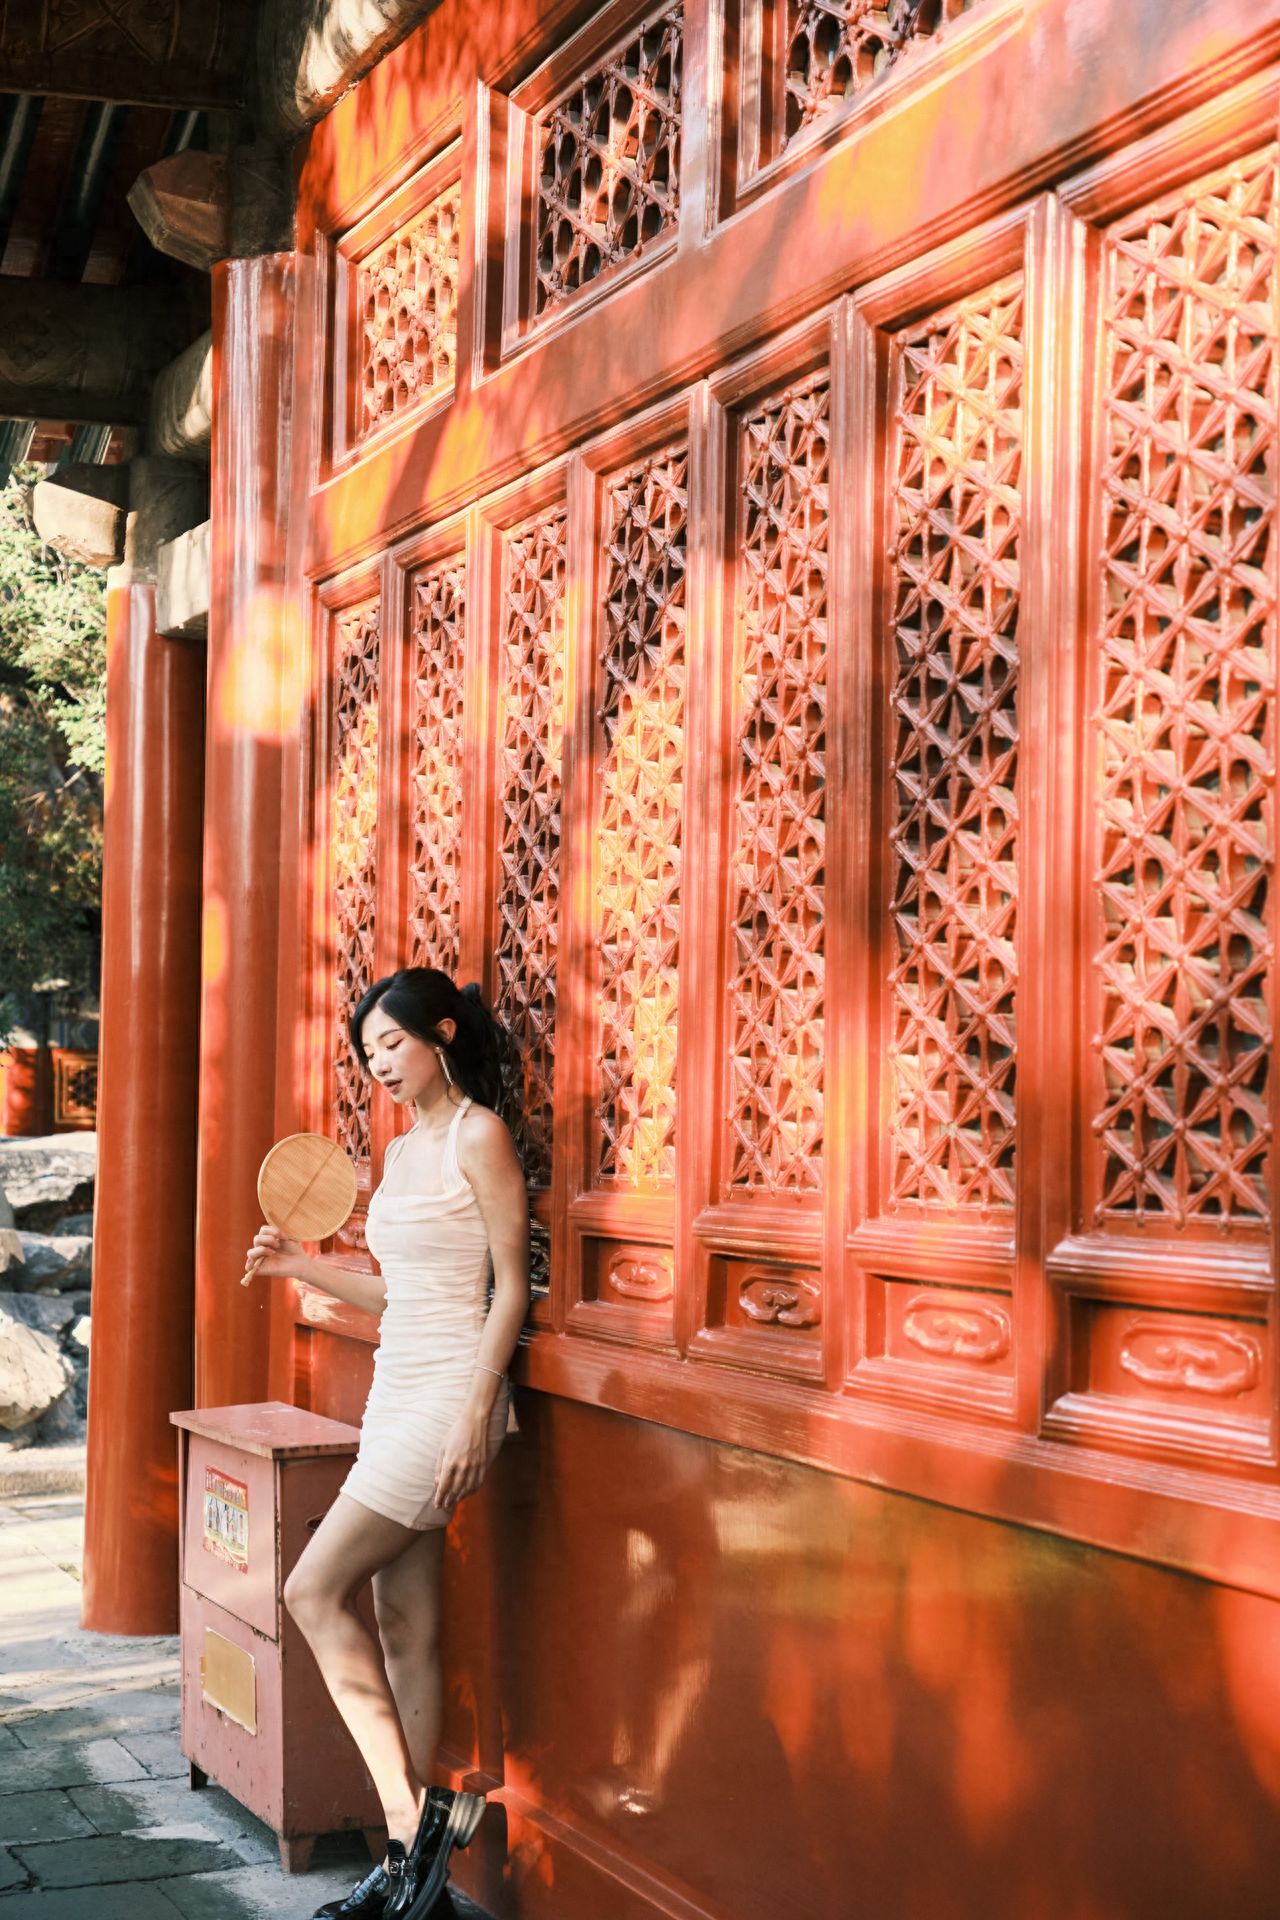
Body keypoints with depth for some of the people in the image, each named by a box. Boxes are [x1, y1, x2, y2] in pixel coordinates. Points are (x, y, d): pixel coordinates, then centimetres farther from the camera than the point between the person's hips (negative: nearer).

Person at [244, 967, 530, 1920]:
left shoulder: (480, 1136, -10)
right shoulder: (404, 1150, 16)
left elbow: (511, 1286, -13)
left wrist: (474, 1417, -19)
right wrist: (304, 1267, 13)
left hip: (449, 1396, -9)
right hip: (397, 1392, 9)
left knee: (316, 1590, -11)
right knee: (403, 1629, 8)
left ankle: (417, 1809, -4)